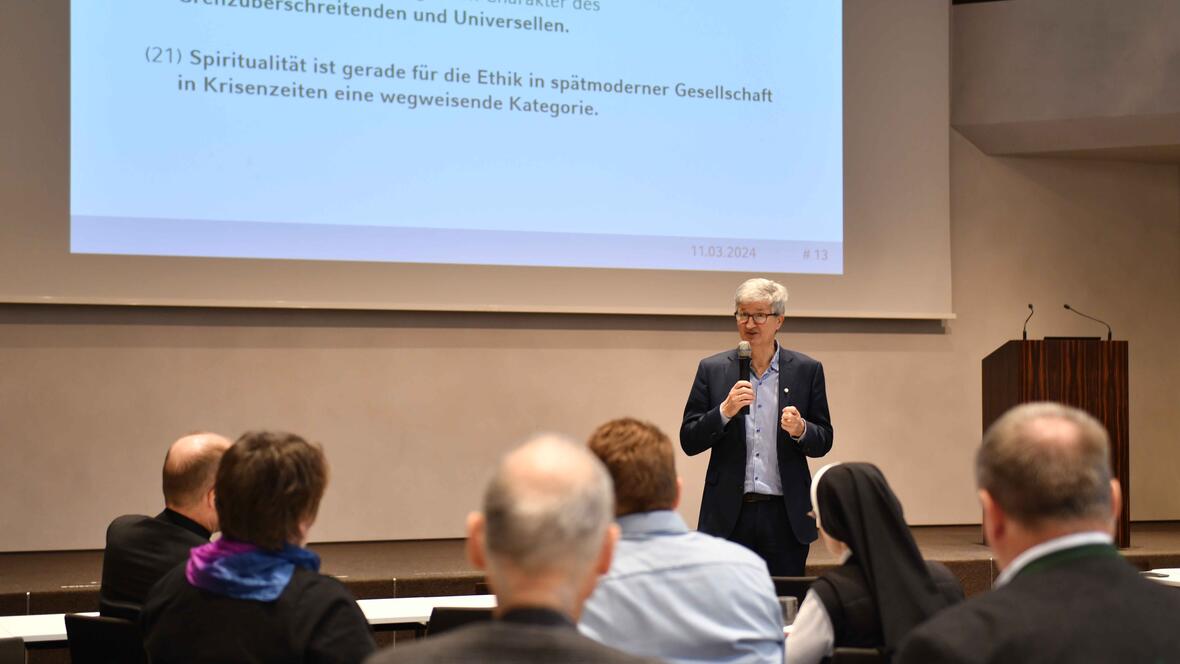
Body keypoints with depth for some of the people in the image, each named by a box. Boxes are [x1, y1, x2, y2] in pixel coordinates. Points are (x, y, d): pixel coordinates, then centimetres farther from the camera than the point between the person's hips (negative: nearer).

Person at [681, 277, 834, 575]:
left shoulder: (807, 370, 6)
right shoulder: (712, 370, 6)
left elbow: (823, 442, 9)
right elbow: (689, 442, 3)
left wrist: (800, 430, -13)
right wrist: (725, 411, -13)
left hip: (786, 516, 0)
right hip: (728, 516, 0)